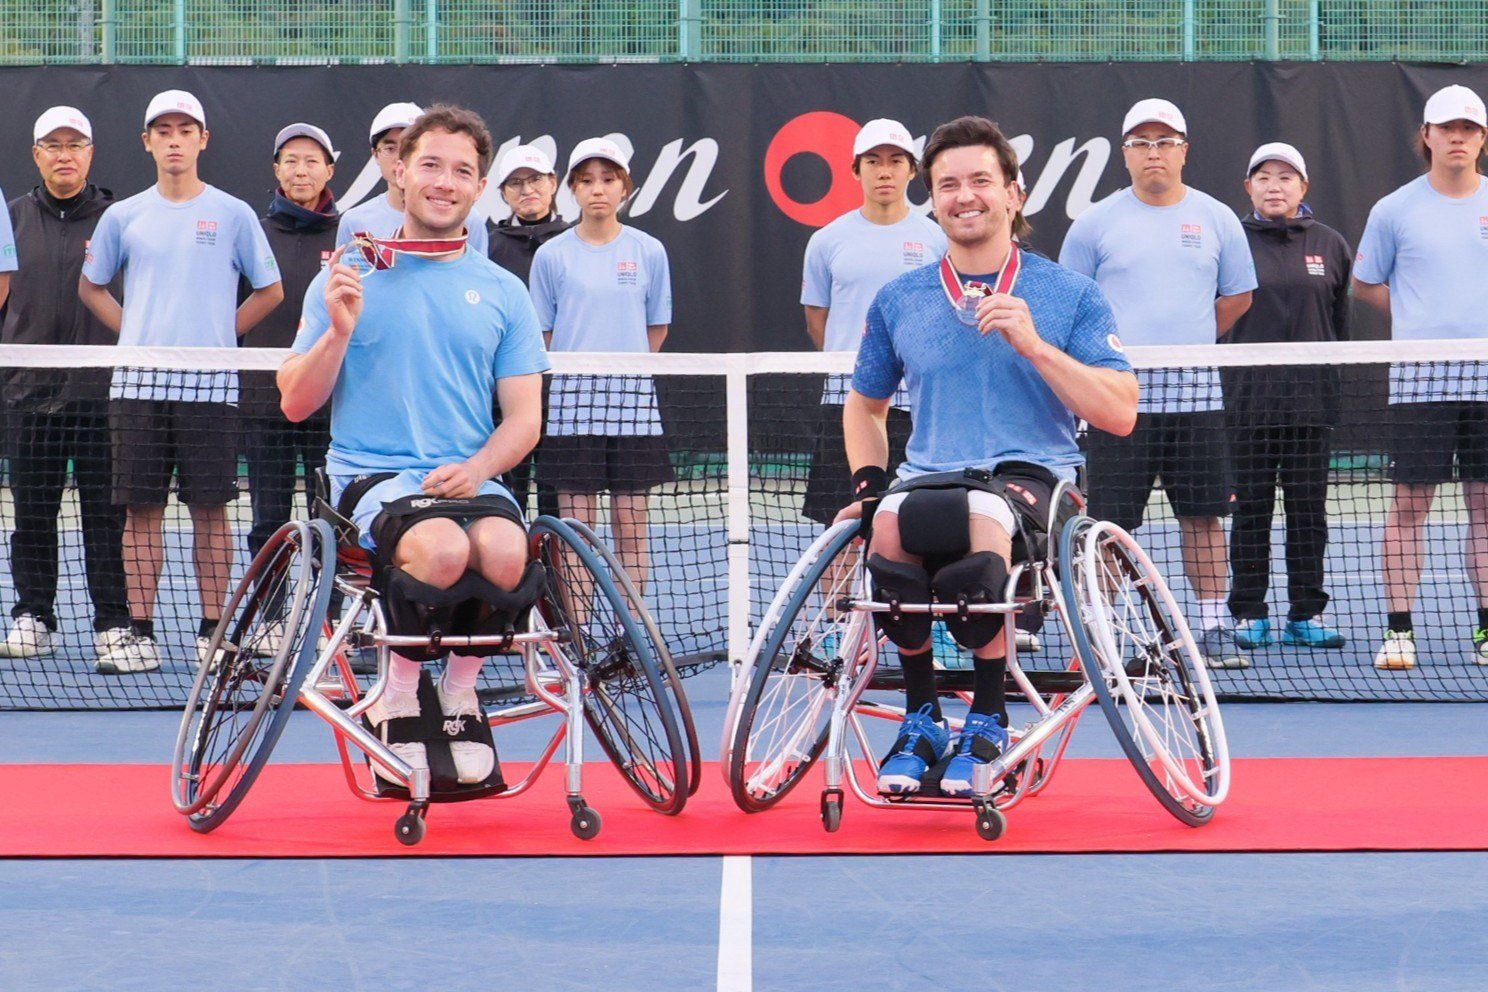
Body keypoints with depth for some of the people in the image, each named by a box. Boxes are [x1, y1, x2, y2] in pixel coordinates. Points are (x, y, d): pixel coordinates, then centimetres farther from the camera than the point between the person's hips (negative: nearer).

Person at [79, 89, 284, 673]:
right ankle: (141, 637, 6)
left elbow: (270, 290, 10)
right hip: (138, 383, 2)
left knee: (210, 510, 0)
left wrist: (222, 332, 2)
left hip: (210, 384, -2)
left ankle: (210, 635, 6)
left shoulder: (233, 215, 4)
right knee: (141, 510, 2)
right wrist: (135, 333, 7)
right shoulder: (123, 217, 9)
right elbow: (91, 286, 19)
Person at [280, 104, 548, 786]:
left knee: (506, 551, -32)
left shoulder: (503, 292, 13)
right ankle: (398, 689, -6)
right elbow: (295, 404, 7)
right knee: (443, 549, -34)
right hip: (372, 474, -2)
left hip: (470, 479, 2)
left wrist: (476, 467, -11)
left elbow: (524, 418, 9)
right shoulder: (350, 279, 9)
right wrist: (340, 331, -10)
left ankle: (461, 686, -4)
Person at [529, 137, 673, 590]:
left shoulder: (649, 251, 4)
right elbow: (542, 333, 7)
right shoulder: (552, 255, 2)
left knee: (631, 523, 3)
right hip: (572, 399, -1)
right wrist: (578, 366, 1)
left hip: (632, 398, 1)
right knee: (576, 524, 0)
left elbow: (657, 327, 12)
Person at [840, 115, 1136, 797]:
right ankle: (921, 716, -12)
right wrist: (869, 482, 9)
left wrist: (1034, 344, -11)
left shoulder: (1070, 296, 7)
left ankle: (987, 719, -17)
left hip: (1031, 474, -2)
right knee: (888, 520, -36)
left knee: (985, 516, -40)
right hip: (928, 475, 2)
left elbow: (1119, 415, -1)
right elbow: (864, 406, 29)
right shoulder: (898, 301, 16)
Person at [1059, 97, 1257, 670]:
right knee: (1109, 520, -1)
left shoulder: (1216, 219, 8)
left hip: (1195, 392, 2)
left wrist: (1188, 342, 11)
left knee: (1204, 515, 5)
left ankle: (1214, 629, 12)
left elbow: (1237, 296, 16)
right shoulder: (1096, 222, 3)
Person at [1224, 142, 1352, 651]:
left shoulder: (1330, 245, 9)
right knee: (1251, 507, 2)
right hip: (1248, 398, -2)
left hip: (1312, 399, 2)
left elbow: (1343, 322, 12)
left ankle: (1307, 614, 10)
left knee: (1309, 508, 4)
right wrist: (1220, 378, -2)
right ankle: (1249, 615, 9)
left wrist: (1337, 383, 8)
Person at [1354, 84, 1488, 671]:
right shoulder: (1396, 210, 3)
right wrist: (1420, 319, 4)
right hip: (1419, 378, -2)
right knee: (1411, 501, -1)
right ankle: (1399, 629, 3)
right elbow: (1364, 285, 13)